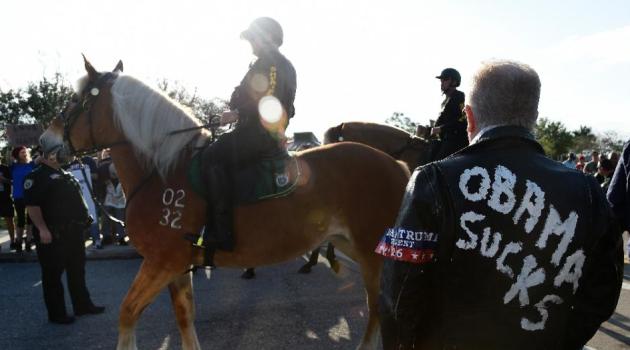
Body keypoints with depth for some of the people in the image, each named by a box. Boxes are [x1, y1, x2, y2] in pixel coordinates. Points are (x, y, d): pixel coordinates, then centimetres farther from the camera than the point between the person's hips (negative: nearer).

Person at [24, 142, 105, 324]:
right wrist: (42, 229, -24)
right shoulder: (37, 176, -10)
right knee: (53, 274, 2)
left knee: (77, 271, 16)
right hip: (53, 234, -9)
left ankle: (82, 305, 28)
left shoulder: (65, 174, 17)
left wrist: (85, 217, 17)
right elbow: (32, 205, -18)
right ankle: (56, 313, 12)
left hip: (74, 231, 9)